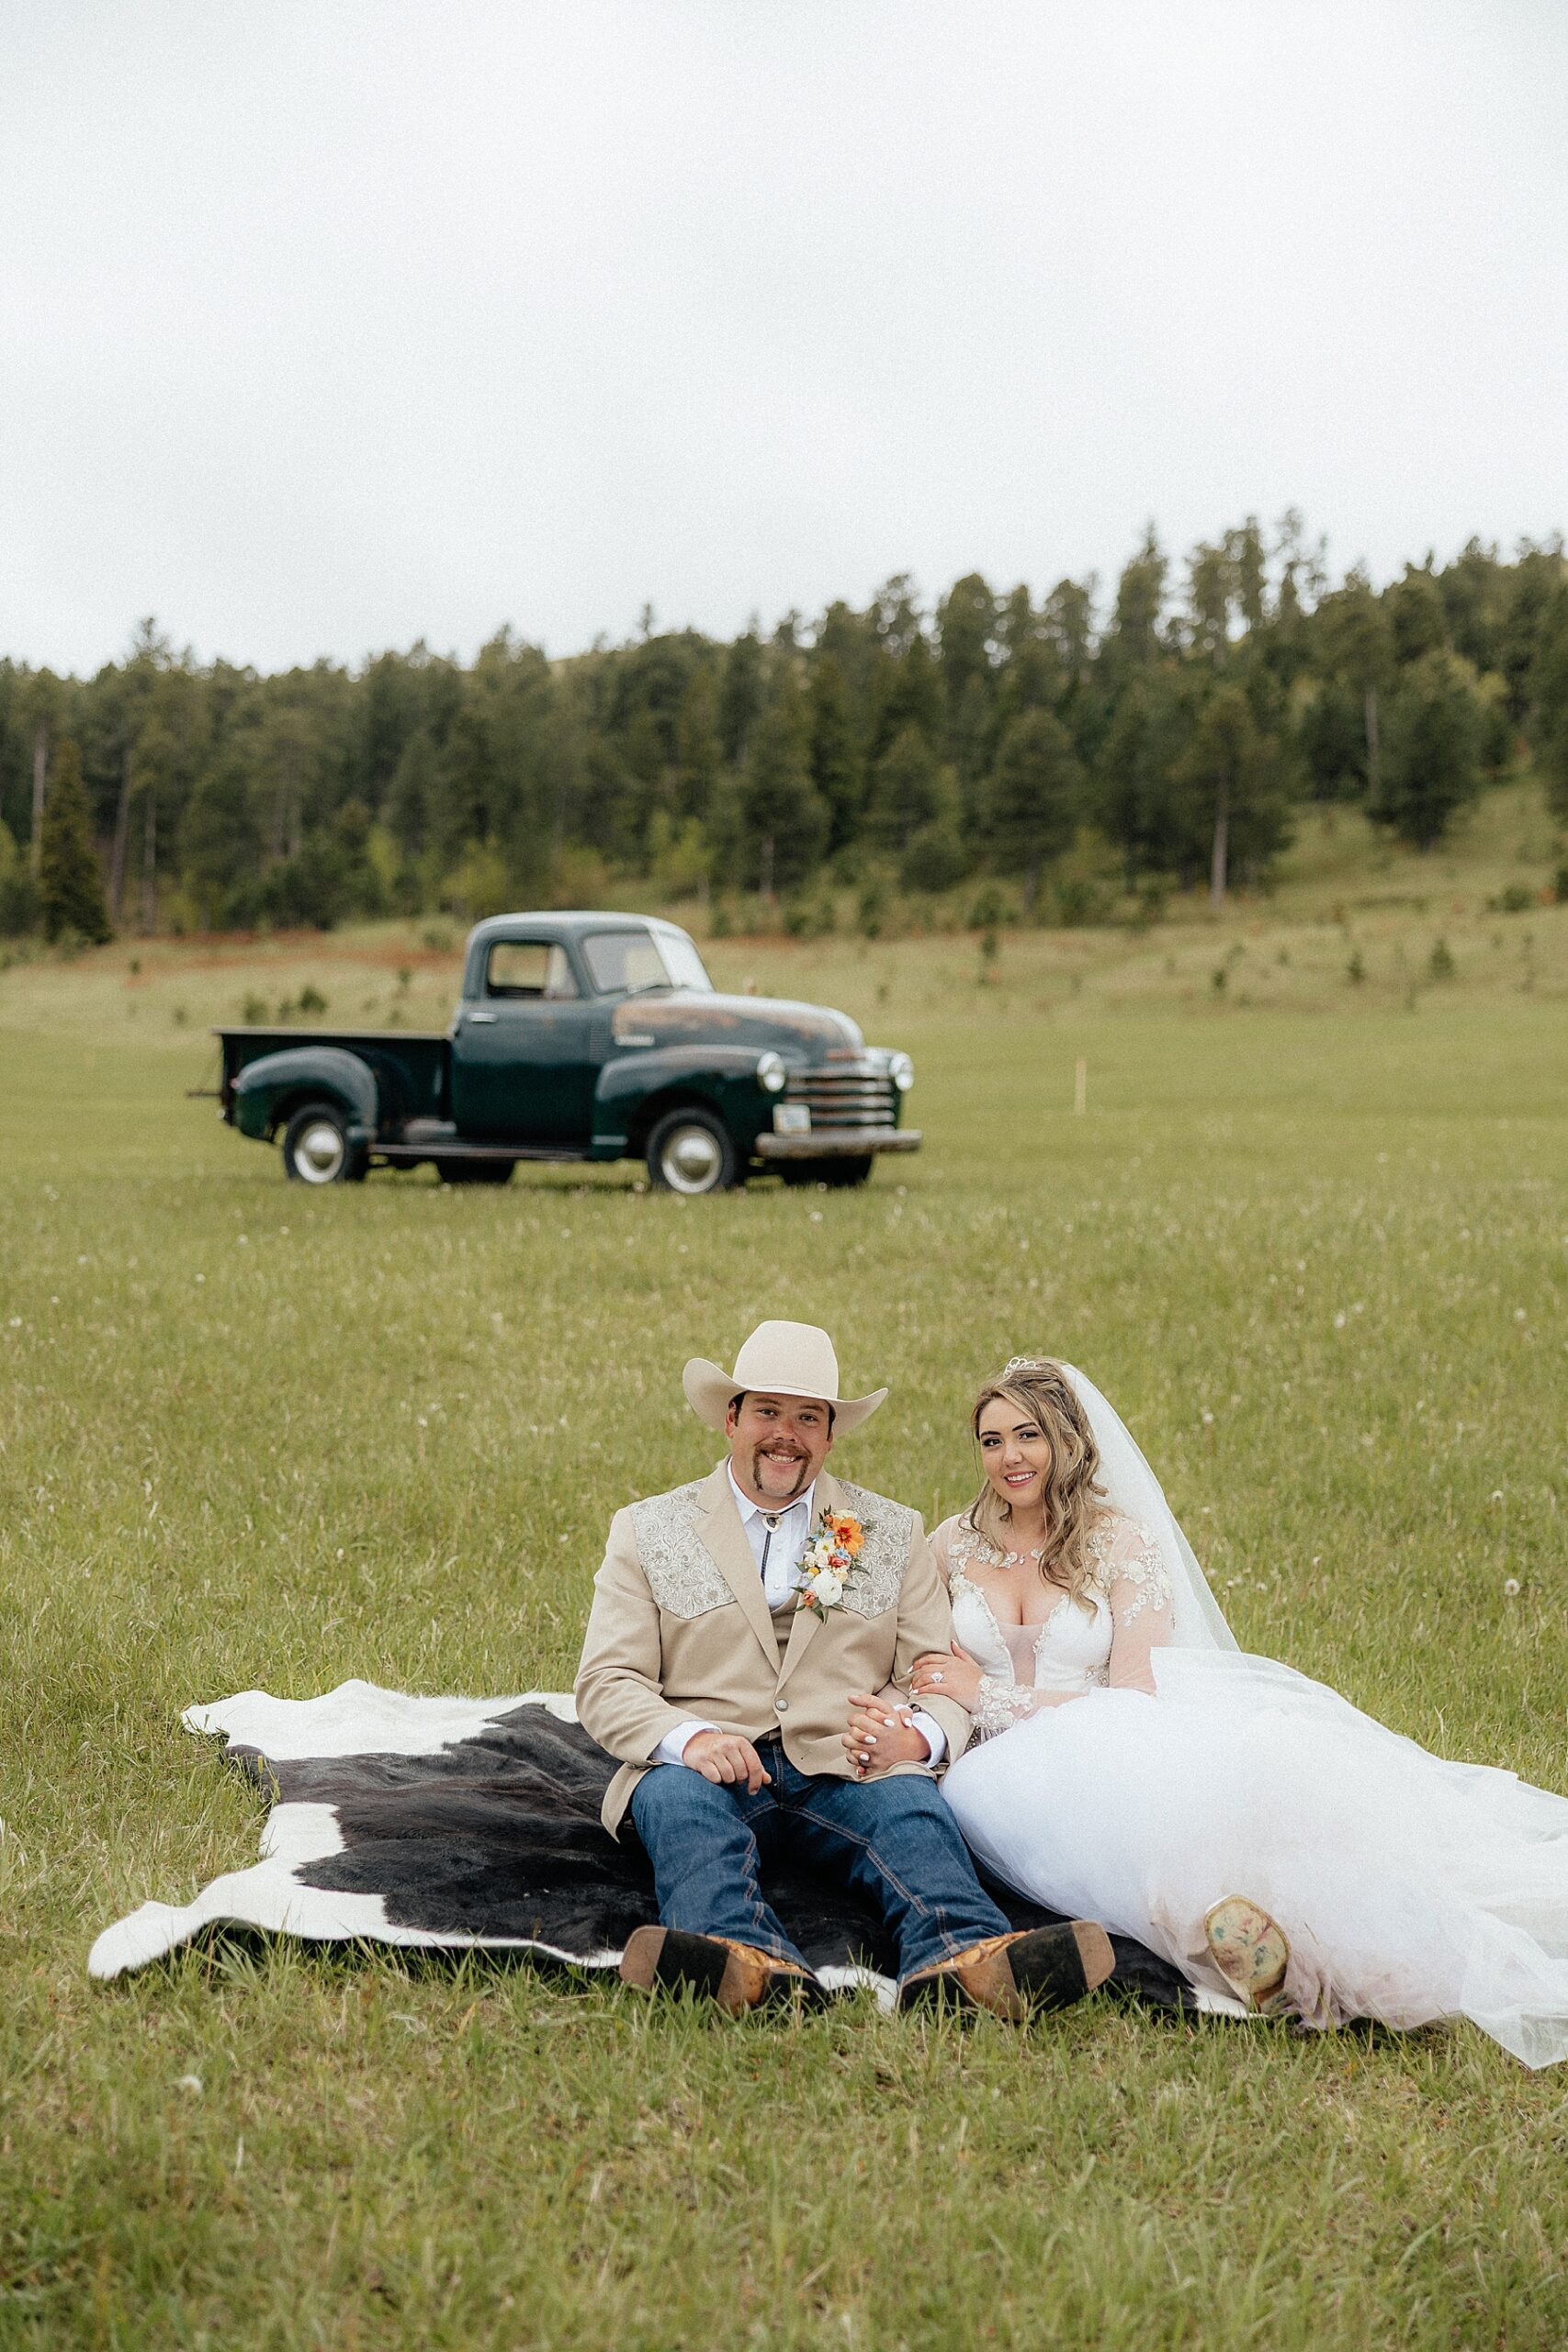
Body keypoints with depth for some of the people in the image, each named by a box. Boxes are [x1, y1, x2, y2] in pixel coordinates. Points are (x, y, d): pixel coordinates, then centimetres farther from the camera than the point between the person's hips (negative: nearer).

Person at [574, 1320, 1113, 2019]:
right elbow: (606, 1684, 5)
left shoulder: (893, 1534, 19)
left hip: (846, 1772, 1)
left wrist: (919, 1735, -14)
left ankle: (959, 1957, -58)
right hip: (705, 1769, -1)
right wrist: (688, 1737, -17)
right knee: (675, 1794, -34)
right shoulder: (647, 1531, 14)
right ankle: (745, 1957, -60)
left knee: (910, 1798, -31)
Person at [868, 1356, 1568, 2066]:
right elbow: (915, 1671, 15)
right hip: (1001, 1769, 1)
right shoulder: (952, 1544, 12)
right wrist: (885, 1722, -10)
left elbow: (1133, 1698, -5)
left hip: (1110, 1756, -1)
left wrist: (989, 1696, -7)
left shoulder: (1121, 1542, 4)